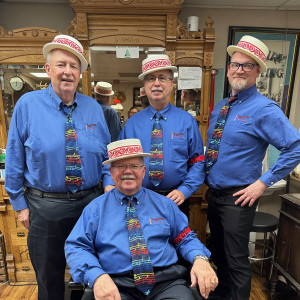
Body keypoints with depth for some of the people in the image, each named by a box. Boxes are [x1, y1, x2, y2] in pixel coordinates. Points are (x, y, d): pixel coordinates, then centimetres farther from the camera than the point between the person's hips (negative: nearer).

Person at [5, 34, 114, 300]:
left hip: (92, 202, 2)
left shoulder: (94, 107, 0)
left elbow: (106, 154, 6)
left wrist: (110, 184, -9)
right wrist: (20, 204, -1)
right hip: (45, 207, -1)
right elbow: (15, 159, -2)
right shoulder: (28, 104, -6)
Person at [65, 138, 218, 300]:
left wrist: (200, 259, -9)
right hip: (117, 285, -1)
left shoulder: (164, 204, 12)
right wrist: (97, 276, -16)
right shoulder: (96, 208, 8)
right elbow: (75, 247, 3)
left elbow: (185, 239, 13)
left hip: (167, 282, 2)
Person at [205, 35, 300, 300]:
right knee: (219, 253, 24)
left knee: (236, 259, 8)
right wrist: (205, 175, 8)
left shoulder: (264, 109, -14)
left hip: (238, 197, -7)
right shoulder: (220, 107, 8)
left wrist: (263, 182, -18)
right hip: (213, 192, 8)